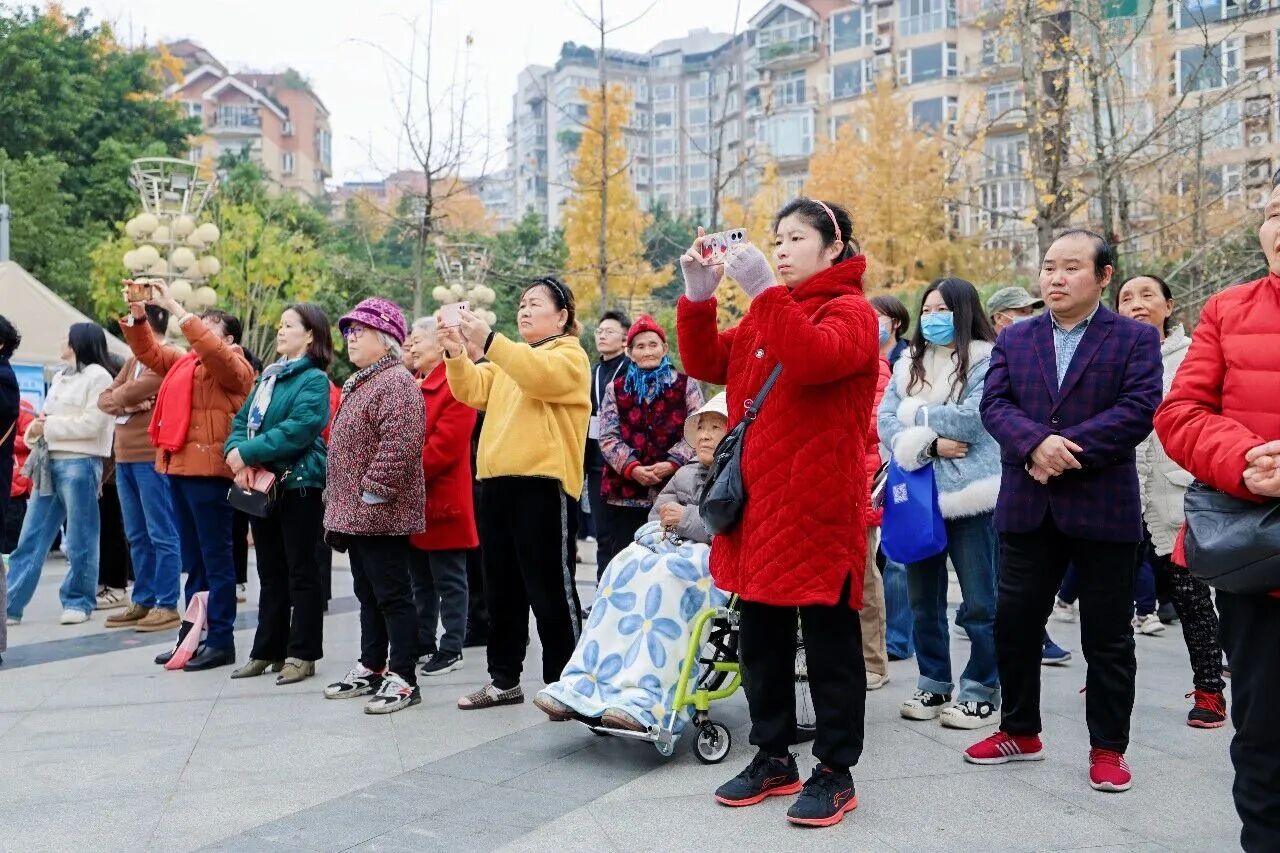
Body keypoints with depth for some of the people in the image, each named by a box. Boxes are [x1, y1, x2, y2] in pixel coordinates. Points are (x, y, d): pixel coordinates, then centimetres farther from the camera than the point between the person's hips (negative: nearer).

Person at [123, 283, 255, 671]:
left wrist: (174, 308, -21)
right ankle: (192, 634, 21)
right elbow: (148, 350, 25)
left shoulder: (233, 366, -5)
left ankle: (221, 641, 2)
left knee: (215, 558, -4)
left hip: (208, 471, -8)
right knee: (192, 559, 13)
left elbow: (211, 349, -23)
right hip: (179, 468, 8)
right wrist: (137, 314, 9)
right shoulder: (183, 362, 18)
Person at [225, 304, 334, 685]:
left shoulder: (314, 380, -9)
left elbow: (296, 430, -21)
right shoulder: (267, 376, 16)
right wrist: (238, 456, -9)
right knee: (270, 573, 14)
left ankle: (302, 653, 7)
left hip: (298, 484, -8)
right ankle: (267, 650, 22)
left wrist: (247, 452, -19)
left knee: (301, 572, 0)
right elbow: (242, 421, 10)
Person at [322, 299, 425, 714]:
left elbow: (400, 444, -26)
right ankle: (371, 667, 27)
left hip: (380, 514, -11)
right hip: (355, 513, 11)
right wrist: (337, 500, 22)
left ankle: (403, 678, 2)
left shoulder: (396, 383, -15)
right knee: (368, 594, 17)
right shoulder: (359, 383, 19)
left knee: (392, 595, -4)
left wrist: (374, 490, -24)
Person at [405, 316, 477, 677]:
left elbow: (444, 444, -20)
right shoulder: (411, 386, 14)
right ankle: (422, 644, 26)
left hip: (441, 499, -9)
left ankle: (452, 649, 9)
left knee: (449, 580, 1)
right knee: (420, 580, 16)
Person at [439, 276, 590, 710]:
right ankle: (504, 679, 22)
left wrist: (488, 340, -30)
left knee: (549, 588, -2)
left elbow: (539, 375, -21)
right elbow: (473, 391, 9)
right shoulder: (508, 357, 23)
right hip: (498, 482, 8)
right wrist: (456, 354, -8)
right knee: (501, 587, 12)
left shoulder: (570, 355, 0)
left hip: (543, 483, -7)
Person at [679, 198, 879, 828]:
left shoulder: (850, 312, -5)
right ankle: (773, 758, 27)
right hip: (758, 504, 8)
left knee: (828, 644, 3)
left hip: (819, 508, -7)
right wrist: (698, 297, -3)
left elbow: (816, 358, -26)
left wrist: (762, 290, -27)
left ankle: (835, 773, 15)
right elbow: (706, 363, 10)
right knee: (761, 640, 14)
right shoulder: (766, 315, 17)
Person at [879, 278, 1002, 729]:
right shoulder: (909, 363, 13)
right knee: (923, 599, 13)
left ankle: (981, 691, 13)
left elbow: (972, 419, -16)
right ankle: (933, 684, 25)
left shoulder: (985, 360, -2)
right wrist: (930, 443, -15)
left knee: (979, 602, 1)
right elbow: (886, 420, 1)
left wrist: (916, 413, -4)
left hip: (970, 495, -5)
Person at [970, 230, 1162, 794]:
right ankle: (1020, 731, 25)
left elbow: (1138, 409, -12)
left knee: (1107, 635, 6)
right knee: (1014, 623, 8)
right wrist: (1036, 443, -20)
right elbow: (994, 403, -1)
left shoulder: (1136, 339, 1)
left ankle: (1108, 747, 19)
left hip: (1104, 508, -3)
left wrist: (1066, 448, -19)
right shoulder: (1013, 339, 11)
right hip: (1026, 507, 3)